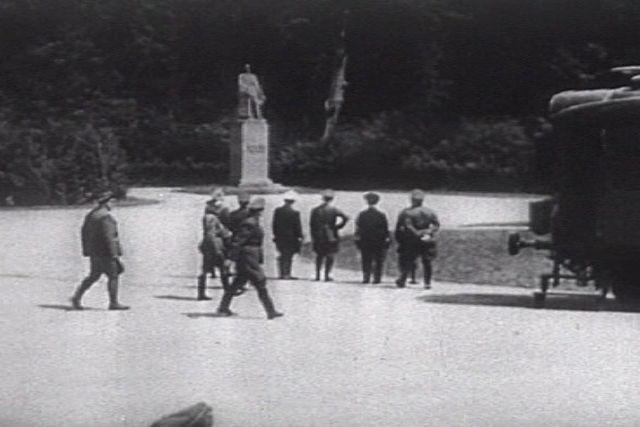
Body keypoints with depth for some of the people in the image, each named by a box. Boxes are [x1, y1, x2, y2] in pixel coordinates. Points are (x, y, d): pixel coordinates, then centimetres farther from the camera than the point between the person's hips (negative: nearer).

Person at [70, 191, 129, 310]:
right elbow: (108, 236, -21)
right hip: (105, 252, -9)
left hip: (94, 253, 9)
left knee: (93, 276, 14)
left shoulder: (90, 215, 12)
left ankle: (77, 297, 8)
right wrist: (114, 254, -20)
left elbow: (84, 232, 17)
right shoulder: (105, 217, -17)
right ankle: (113, 303, 2)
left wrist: (86, 250, 21)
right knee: (113, 276, -1)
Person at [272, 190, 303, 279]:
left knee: (282, 256, 14)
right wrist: (299, 237, 0)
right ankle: (286, 274, 1)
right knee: (288, 257, 2)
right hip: (291, 238, -5)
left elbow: (274, 224, 6)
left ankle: (281, 274, 14)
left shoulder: (277, 211, 0)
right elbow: (298, 227, -10)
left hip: (279, 238, 5)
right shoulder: (294, 213, -14)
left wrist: (276, 235, 15)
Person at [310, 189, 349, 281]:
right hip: (331, 236, -3)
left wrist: (313, 237, 7)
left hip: (318, 237, 3)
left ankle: (317, 274, 11)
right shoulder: (334, 210, -8)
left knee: (319, 256, 14)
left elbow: (312, 224, 1)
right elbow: (345, 218, -18)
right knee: (330, 256, 5)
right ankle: (327, 275, 0)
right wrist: (338, 226, -5)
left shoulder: (315, 210, 0)